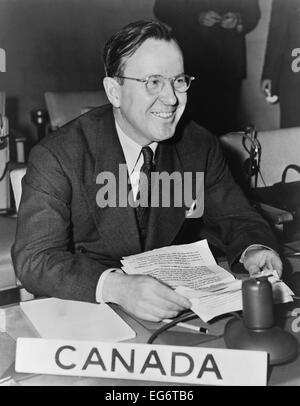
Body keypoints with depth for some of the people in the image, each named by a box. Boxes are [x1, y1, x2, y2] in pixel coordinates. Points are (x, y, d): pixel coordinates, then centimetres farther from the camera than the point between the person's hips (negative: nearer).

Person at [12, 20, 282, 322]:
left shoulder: (200, 147, 0)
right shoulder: (57, 158, -14)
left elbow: (234, 219, 9)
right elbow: (34, 260, -20)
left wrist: (253, 249, -15)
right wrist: (117, 286, -37)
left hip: (181, 306, 5)